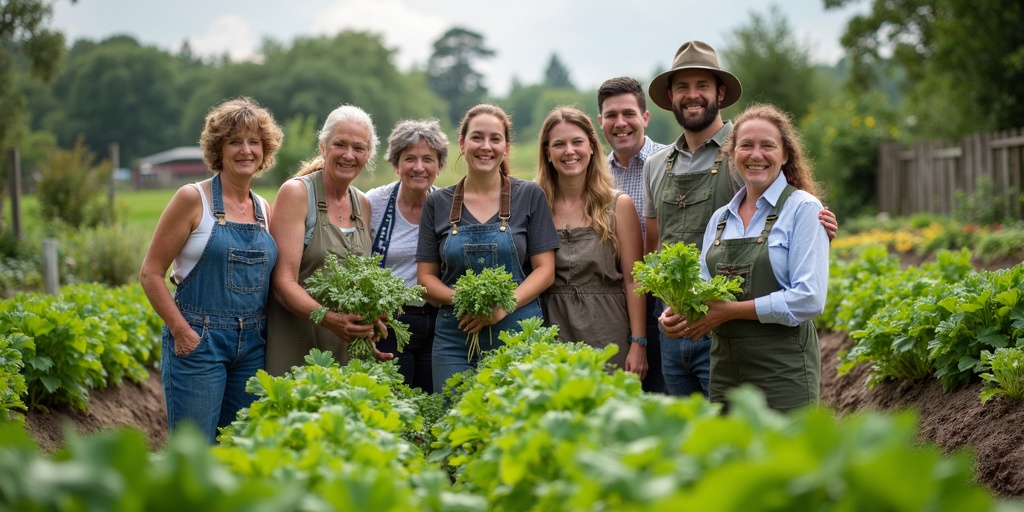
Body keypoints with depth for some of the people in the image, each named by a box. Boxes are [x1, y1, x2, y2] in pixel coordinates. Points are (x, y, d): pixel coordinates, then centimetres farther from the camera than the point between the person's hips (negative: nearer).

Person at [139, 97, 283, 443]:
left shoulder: (265, 210, 10)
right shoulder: (193, 199, -5)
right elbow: (150, 273, -7)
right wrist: (181, 331, -13)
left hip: (252, 347, 5)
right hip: (197, 343, -5)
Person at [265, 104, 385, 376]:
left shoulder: (363, 205, 12)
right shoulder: (296, 192, -6)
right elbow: (283, 283, -14)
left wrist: (367, 331, 0)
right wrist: (329, 319, -28)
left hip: (349, 345, 5)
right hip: (297, 348, -5)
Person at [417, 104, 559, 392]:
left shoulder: (529, 196, 4)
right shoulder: (438, 204, 8)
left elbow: (545, 270, 1)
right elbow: (426, 277, 8)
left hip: (517, 334, -1)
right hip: (456, 338, 1)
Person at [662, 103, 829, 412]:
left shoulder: (802, 209, -5)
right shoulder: (721, 218, 13)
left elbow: (809, 299, -14)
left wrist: (731, 310, -16)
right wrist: (680, 315, -8)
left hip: (783, 370, -5)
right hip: (724, 365, 6)